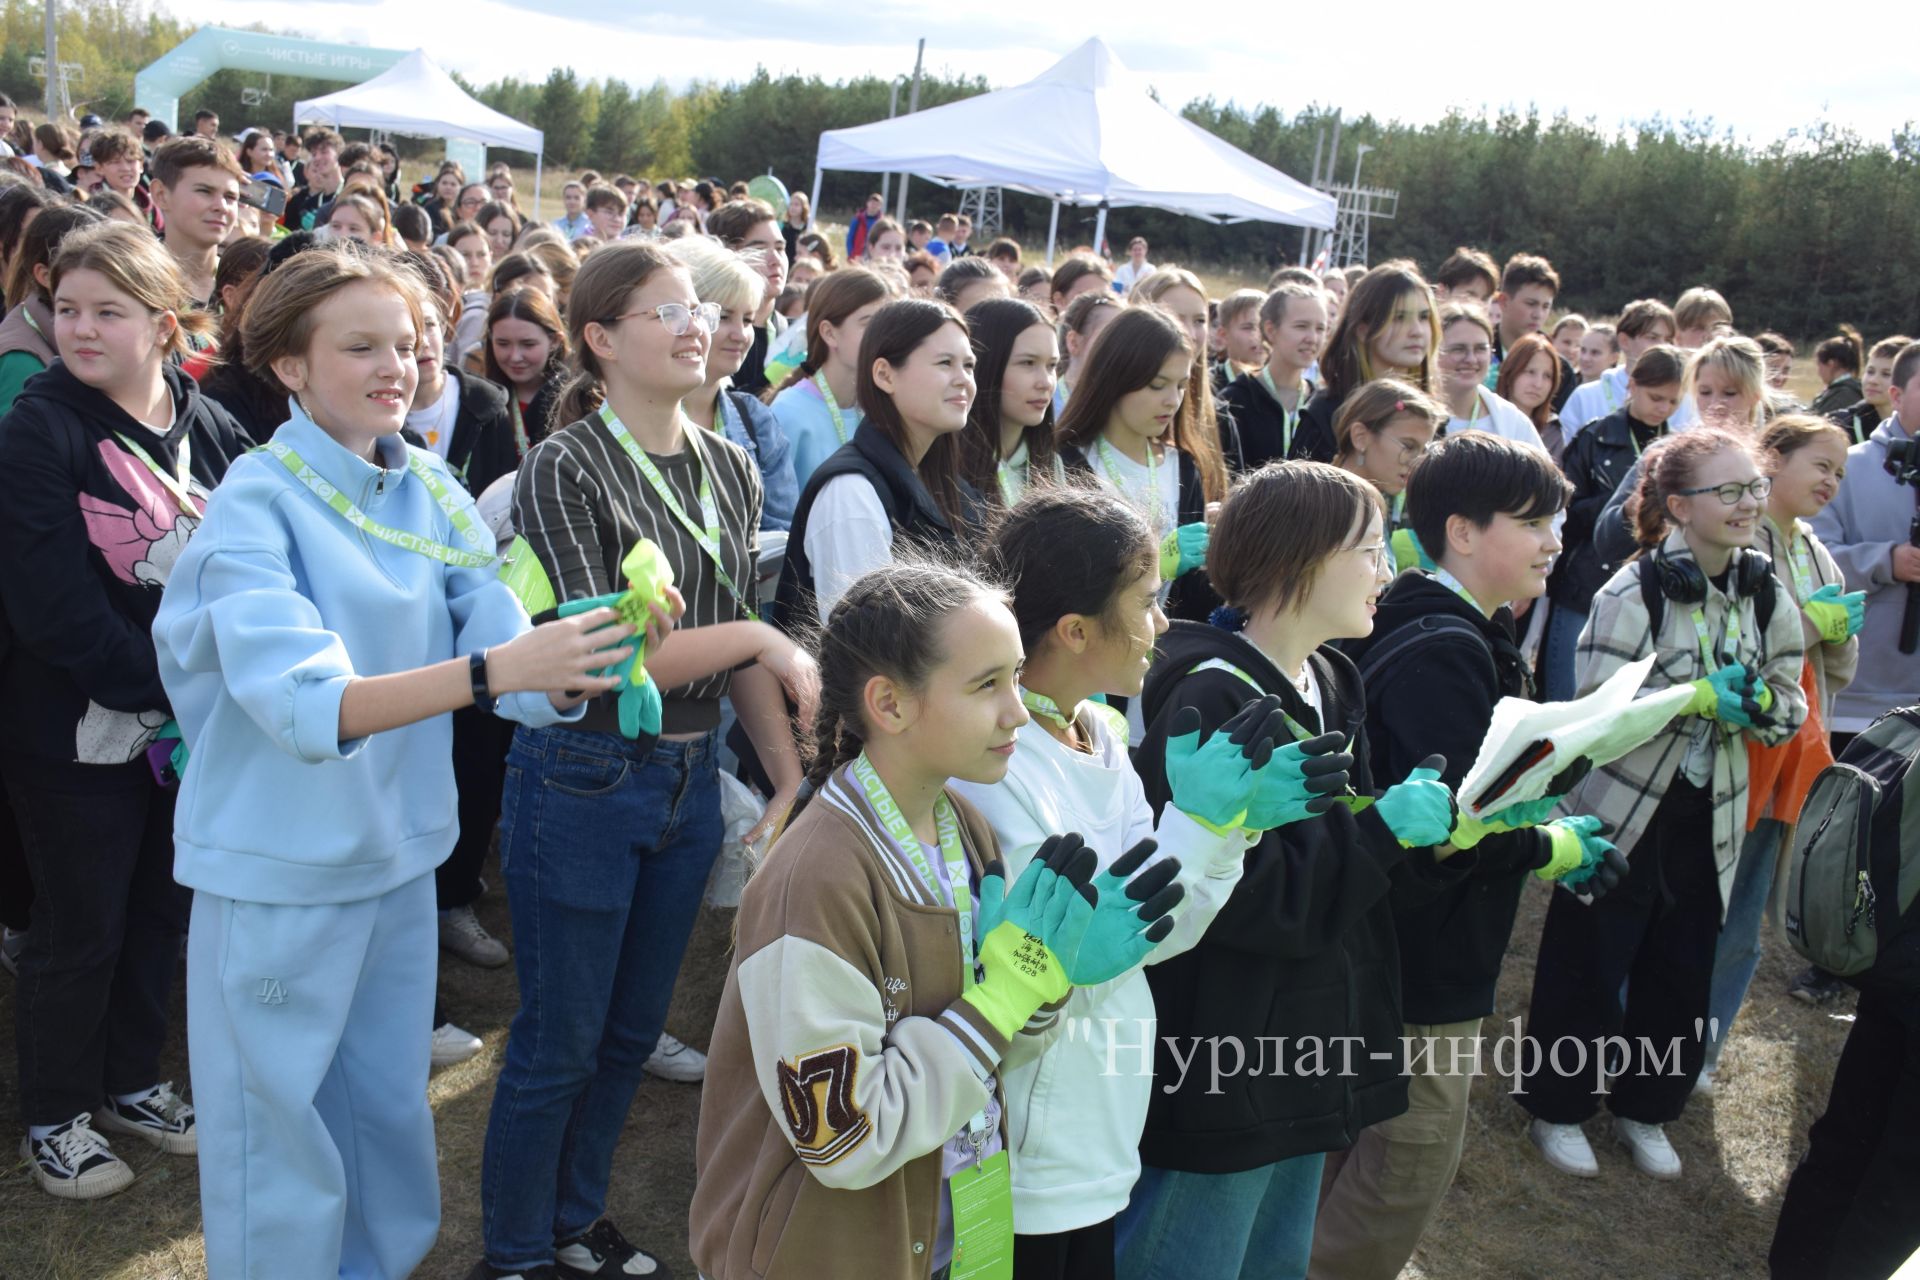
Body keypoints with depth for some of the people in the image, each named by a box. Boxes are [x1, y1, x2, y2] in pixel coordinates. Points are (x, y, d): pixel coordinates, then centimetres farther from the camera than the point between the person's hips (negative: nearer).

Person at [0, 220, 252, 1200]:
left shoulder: (210, 428, 2)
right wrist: (157, 690, -19)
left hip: (192, 725, 5)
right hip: (81, 733, -4)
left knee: (160, 911, 16)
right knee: (79, 929, 7)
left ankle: (131, 1081, 36)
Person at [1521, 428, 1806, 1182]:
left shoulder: (1764, 595, 2)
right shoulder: (1633, 593, -16)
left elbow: (1789, 712, 5)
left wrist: (1758, 701, -17)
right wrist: (1697, 698, -28)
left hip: (1708, 820, 6)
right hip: (1623, 811, -5)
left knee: (1681, 979, 15)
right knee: (1587, 972, 6)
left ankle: (1643, 1108, 36)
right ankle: (1557, 1108, 26)